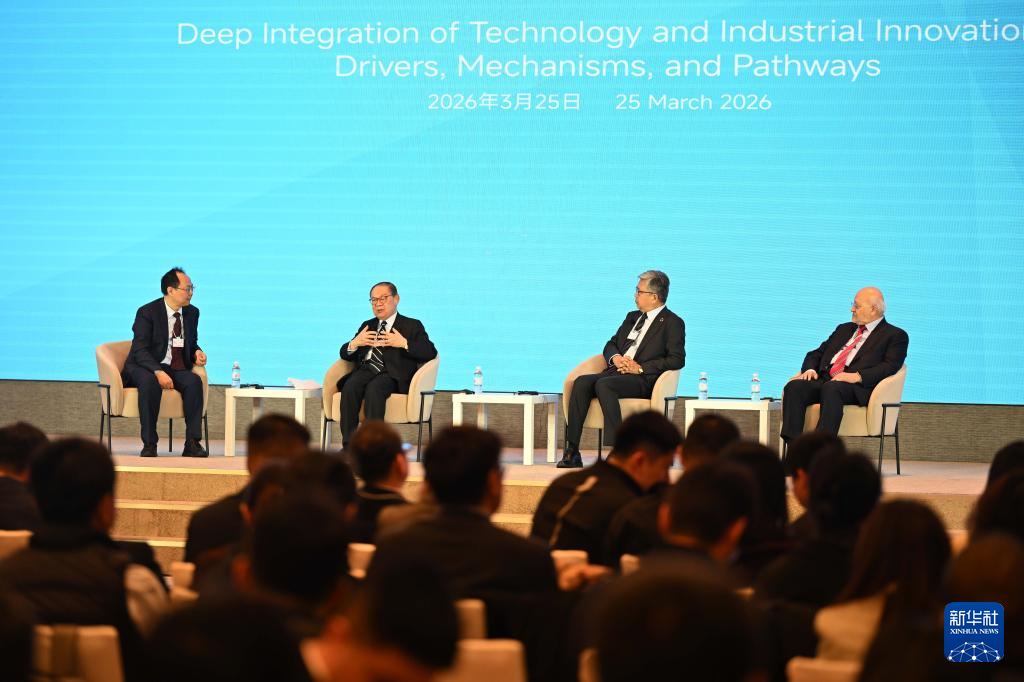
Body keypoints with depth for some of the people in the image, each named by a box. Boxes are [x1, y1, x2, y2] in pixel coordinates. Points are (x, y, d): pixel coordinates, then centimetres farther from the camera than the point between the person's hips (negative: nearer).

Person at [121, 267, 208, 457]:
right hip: (146, 368, -5)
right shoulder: (147, 313, -10)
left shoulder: (192, 313, 9)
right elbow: (140, 350, -17)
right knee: (150, 382, -39)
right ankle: (149, 444, -33)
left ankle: (192, 443, -28)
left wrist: (197, 352, -2)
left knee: (194, 381, -27)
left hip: (176, 369, 5)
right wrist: (158, 372, -32)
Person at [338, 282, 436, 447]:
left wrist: (404, 344, -11)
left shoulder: (412, 326, 17)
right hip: (365, 369, 4)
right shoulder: (367, 325, 31)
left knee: (374, 388, -37)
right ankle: (348, 445, -36)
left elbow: (431, 353, 2)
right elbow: (345, 354, 25)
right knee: (350, 387, -32)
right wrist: (354, 344, 2)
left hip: (391, 374, -4)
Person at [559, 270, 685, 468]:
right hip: (616, 371, 7)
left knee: (603, 385, -35)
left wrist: (641, 368, -14)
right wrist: (616, 357, 1)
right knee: (581, 382, -22)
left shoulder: (672, 323, 2)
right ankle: (572, 452, -28)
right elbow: (611, 344, 27)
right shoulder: (633, 317, 26)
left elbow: (677, 359, -8)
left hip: (643, 379, -7)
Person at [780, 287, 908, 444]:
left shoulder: (895, 335, 10)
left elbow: (890, 366, -6)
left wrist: (857, 376, -20)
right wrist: (810, 370, 4)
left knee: (831, 389, -39)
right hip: (824, 380, 6)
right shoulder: (844, 329, 31)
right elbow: (816, 354, 28)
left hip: (857, 388, -6)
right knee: (794, 386, -24)